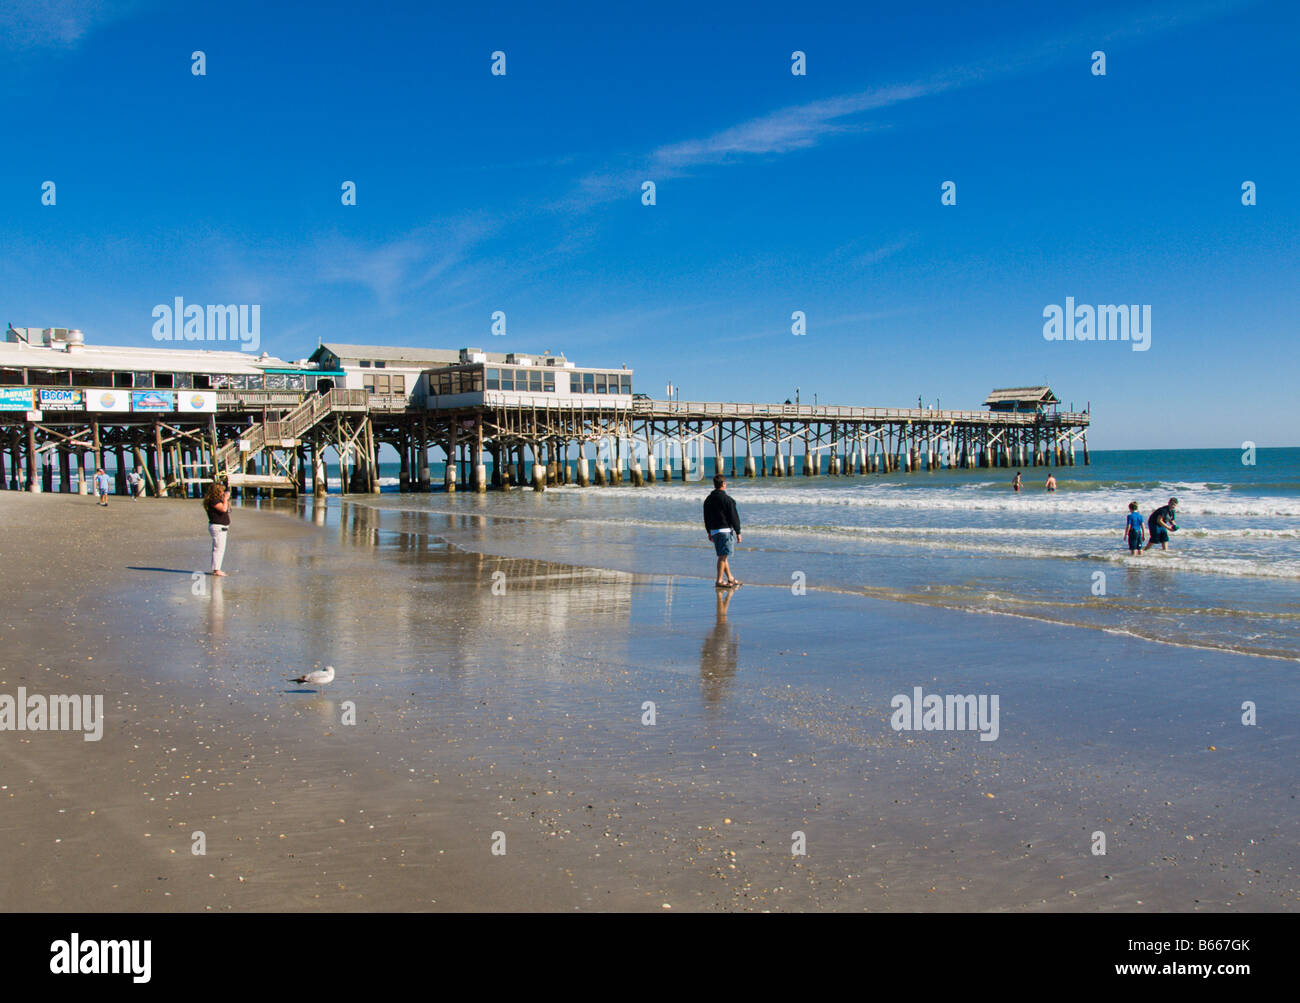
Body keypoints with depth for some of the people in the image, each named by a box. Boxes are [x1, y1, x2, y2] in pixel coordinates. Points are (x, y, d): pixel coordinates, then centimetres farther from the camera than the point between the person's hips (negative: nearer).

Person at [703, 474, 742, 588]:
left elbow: (706, 518, 16)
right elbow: (734, 517, -11)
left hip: (714, 531, 8)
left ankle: (730, 579, 24)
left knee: (723, 555, 15)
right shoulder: (727, 499, -12)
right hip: (725, 530, -8)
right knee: (723, 556, -6)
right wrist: (738, 532, -6)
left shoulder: (708, 499, 10)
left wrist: (709, 532, 23)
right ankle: (719, 580, -7)